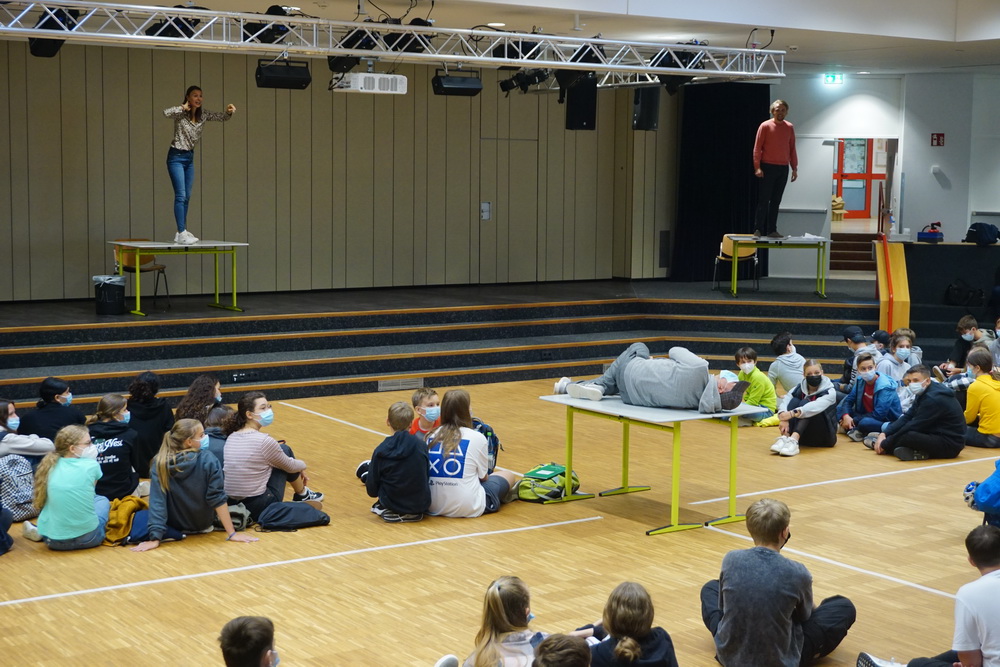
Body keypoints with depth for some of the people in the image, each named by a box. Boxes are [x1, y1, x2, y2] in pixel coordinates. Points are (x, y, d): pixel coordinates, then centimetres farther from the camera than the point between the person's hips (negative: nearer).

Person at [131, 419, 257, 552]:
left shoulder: (159, 462, -19)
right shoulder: (208, 460, -24)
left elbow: (157, 501, -23)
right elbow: (217, 498, -23)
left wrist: (155, 538, -24)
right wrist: (232, 533, -18)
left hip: (175, 525, 2)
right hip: (202, 523, -2)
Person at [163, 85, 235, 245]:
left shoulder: (203, 115, 2)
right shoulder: (181, 114, -16)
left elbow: (222, 118, 6)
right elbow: (166, 112, -36)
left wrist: (229, 112, -16)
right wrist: (184, 107, -26)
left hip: (190, 157, 7)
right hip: (176, 157, -7)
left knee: (187, 197, 10)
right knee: (180, 195, -13)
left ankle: (182, 232, 17)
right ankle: (181, 233, -15)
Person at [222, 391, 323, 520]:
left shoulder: (231, 437, 6)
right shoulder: (264, 441, -17)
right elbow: (290, 466, -1)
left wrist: (298, 470, 29)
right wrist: (302, 466, 24)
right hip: (260, 508, -7)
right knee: (285, 450, 9)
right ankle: (303, 495, 29)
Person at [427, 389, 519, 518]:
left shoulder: (432, 436, 3)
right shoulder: (477, 438, -8)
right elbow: (483, 477, 3)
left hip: (432, 507, 5)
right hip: (468, 509, -5)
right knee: (509, 476, 20)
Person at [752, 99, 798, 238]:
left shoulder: (789, 128, 10)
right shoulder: (765, 126, -3)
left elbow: (792, 149, 14)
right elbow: (757, 148, -5)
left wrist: (794, 168, 9)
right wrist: (757, 167, -13)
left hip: (783, 169, 4)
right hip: (768, 168, -4)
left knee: (776, 201, 6)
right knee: (764, 200, -5)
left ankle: (772, 230, 9)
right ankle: (758, 229, -4)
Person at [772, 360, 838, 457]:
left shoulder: (829, 392, -10)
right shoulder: (799, 388, 2)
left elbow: (816, 406, -31)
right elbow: (784, 402, -16)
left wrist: (793, 413, -45)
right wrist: (783, 417, -39)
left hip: (824, 437, -4)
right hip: (804, 437, 4)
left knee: (805, 403, -23)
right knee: (794, 401, -16)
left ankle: (794, 440, -45)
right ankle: (784, 438, -35)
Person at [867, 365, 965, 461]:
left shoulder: (933, 399, -21)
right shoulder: (923, 393, 8)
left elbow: (914, 426, -20)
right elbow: (907, 417, 7)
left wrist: (885, 444, -14)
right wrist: (884, 434, -6)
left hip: (950, 445, -10)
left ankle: (878, 444, -4)